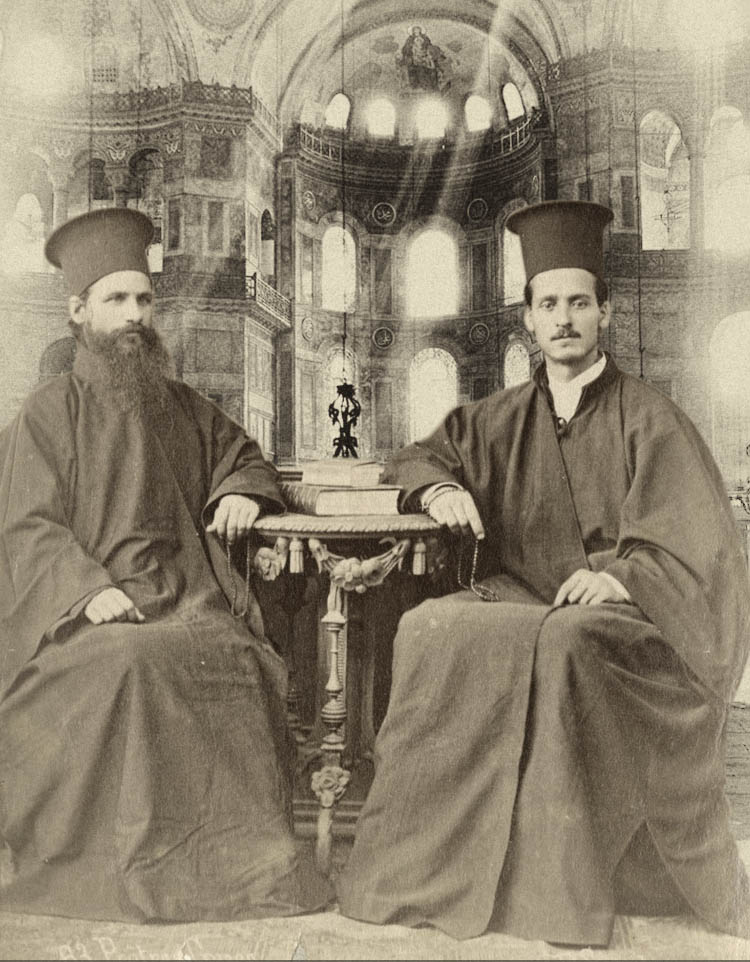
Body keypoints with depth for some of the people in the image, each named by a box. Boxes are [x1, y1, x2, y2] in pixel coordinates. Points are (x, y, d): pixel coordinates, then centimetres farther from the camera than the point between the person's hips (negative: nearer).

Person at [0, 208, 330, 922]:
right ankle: (125, 862, -16)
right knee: (128, 661, -34)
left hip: (184, 597, 3)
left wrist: (240, 490, 9)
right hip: (86, 611, -3)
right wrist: (91, 589, -19)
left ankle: (240, 853, -15)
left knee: (238, 661, -27)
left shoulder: (183, 407, 19)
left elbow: (244, 455, 33)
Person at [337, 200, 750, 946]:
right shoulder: (504, 418, 14)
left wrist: (622, 576, -25)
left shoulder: (648, 419, 2)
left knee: (565, 640, -37)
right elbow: (419, 455, 24)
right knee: (429, 628, -26)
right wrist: (440, 489, -1)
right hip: (518, 603, 4)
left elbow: (686, 546, -4)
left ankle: (567, 888, -23)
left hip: (620, 616, -3)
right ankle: (426, 863, -17)